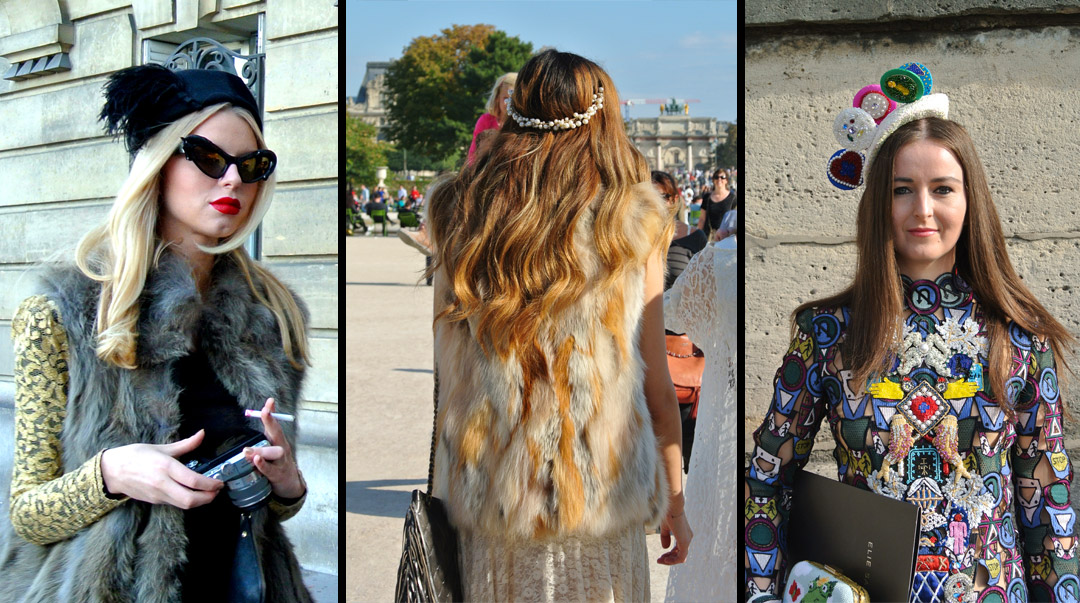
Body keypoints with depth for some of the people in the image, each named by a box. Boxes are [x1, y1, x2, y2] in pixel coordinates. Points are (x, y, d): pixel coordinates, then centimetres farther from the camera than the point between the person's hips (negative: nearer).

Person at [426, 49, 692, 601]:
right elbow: (656, 385, -2)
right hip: (599, 498, -2)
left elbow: (443, 371, 1)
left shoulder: (457, 215, -2)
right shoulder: (633, 228, -7)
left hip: (484, 496, 2)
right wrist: (674, 500, 6)